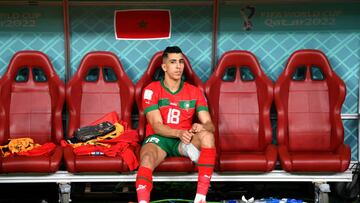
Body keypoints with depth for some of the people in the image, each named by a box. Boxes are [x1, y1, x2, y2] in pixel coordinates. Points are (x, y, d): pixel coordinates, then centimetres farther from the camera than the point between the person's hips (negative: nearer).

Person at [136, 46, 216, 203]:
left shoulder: (194, 92, 8)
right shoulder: (151, 90, 0)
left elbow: (209, 124, -1)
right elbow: (156, 125, -10)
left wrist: (202, 127, -27)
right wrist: (179, 133, -29)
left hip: (185, 140, 2)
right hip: (158, 138, -2)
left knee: (207, 136, -31)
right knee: (147, 159, -37)